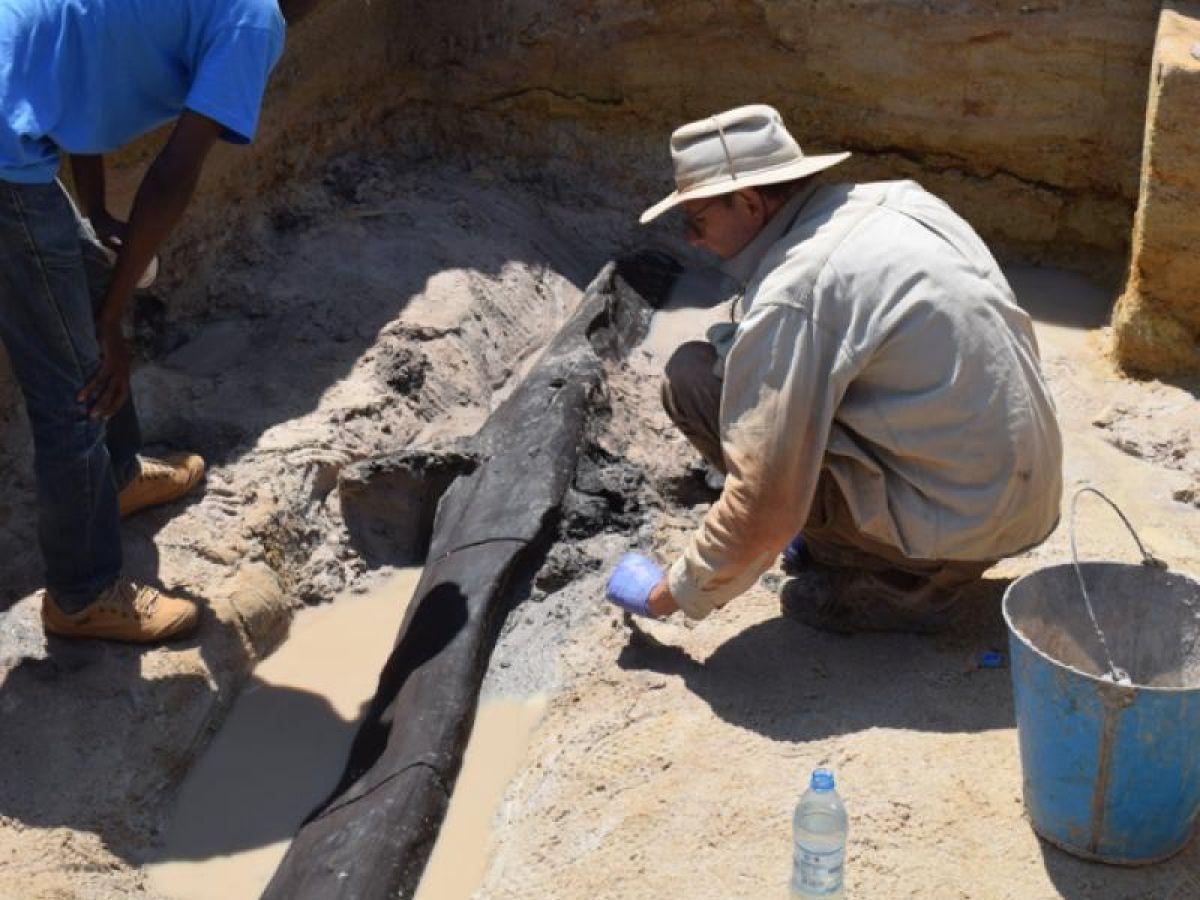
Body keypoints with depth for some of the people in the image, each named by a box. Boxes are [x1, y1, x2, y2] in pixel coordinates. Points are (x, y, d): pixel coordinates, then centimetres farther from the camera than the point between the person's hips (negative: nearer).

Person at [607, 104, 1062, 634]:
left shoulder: (788, 300, -19)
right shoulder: (898, 199, 5)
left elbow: (764, 506, -19)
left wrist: (673, 594, -3)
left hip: (959, 524, -9)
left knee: (693, 376, -9)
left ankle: (893, 581, -1)